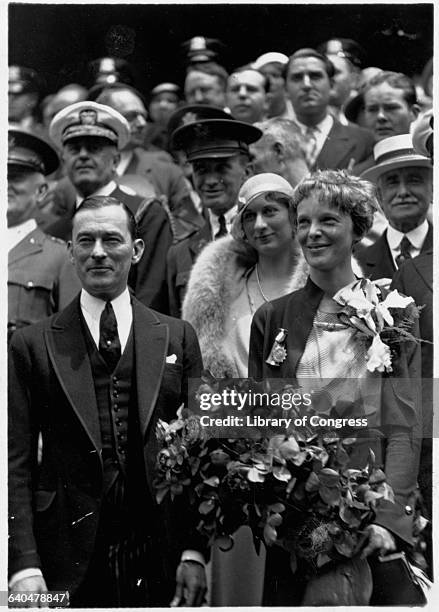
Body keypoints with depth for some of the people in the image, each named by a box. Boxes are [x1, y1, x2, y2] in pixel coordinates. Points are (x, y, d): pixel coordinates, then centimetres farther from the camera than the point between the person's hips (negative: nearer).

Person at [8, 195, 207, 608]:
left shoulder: (177, 338, 7)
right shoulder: (32, 345, 3)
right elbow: (17, 464, -1)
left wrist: (194, 551, -2)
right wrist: (24, 568, -10)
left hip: (158, 558, 1)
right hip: (68, 561, -1)